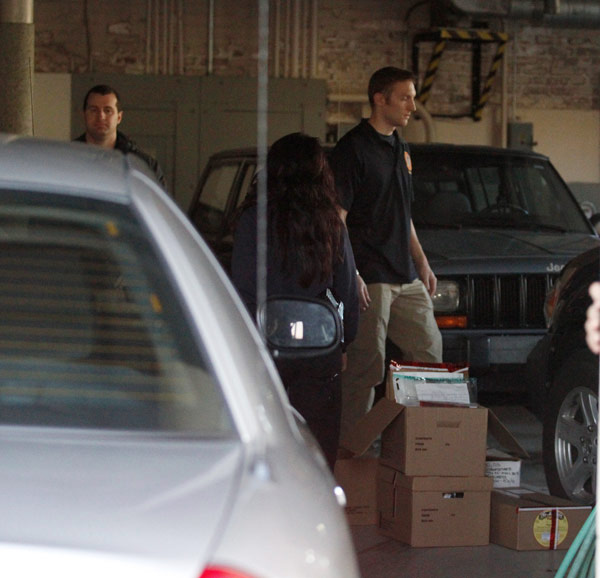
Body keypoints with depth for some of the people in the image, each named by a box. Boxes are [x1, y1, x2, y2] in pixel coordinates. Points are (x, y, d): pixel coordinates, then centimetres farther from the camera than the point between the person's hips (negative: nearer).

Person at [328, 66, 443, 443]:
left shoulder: (400, 149, 17)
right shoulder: (353, 149, -9)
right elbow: (336, 217, -14)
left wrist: (423, 264, 20)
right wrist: (351, 275, -20)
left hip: (407, 279, 8)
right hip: (371, 280, -8)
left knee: (430, 354, 9)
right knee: (367, 368, -6)